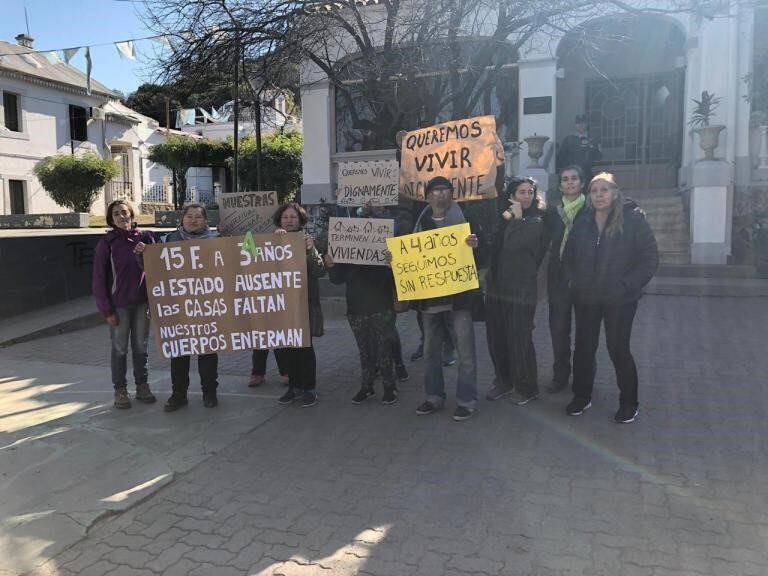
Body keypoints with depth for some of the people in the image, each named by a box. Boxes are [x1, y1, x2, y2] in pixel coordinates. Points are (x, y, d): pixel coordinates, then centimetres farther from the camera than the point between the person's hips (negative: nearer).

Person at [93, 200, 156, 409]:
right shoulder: (107, 242, -6)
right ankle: (120, 390, 20)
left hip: (142, 303, 3)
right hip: (119, 305, -2)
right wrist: (107, 309, -8)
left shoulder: (145, 238, 2)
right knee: (119, 348, 7)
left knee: (141, 346, 12)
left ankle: (142, 386, 25)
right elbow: (99, 278, -6)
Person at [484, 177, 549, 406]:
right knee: (496, 337, 12)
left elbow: (514, 245, -20)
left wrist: (516, 219, -13)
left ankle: (526, 387, 15)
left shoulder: (536, 222, -6)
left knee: (519, 338, -2)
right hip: (496, 286, 6)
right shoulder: (504, 215, 11)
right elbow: (491, 247, 8)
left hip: (521, 288, -6)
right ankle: (504, 381, 28)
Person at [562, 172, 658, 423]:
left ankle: (629, 402, 23)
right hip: (585, 299, 4)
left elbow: (650, 258, -9)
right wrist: (572, 280, 5)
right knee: (583, 348, 12)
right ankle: (581, 396, 29)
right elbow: (568, 256, 18)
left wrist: (627, 285, -15)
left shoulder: (633, 219, -8)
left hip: (619, 300, -4)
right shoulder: (582, 223, 6)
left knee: (618, 349, 4)